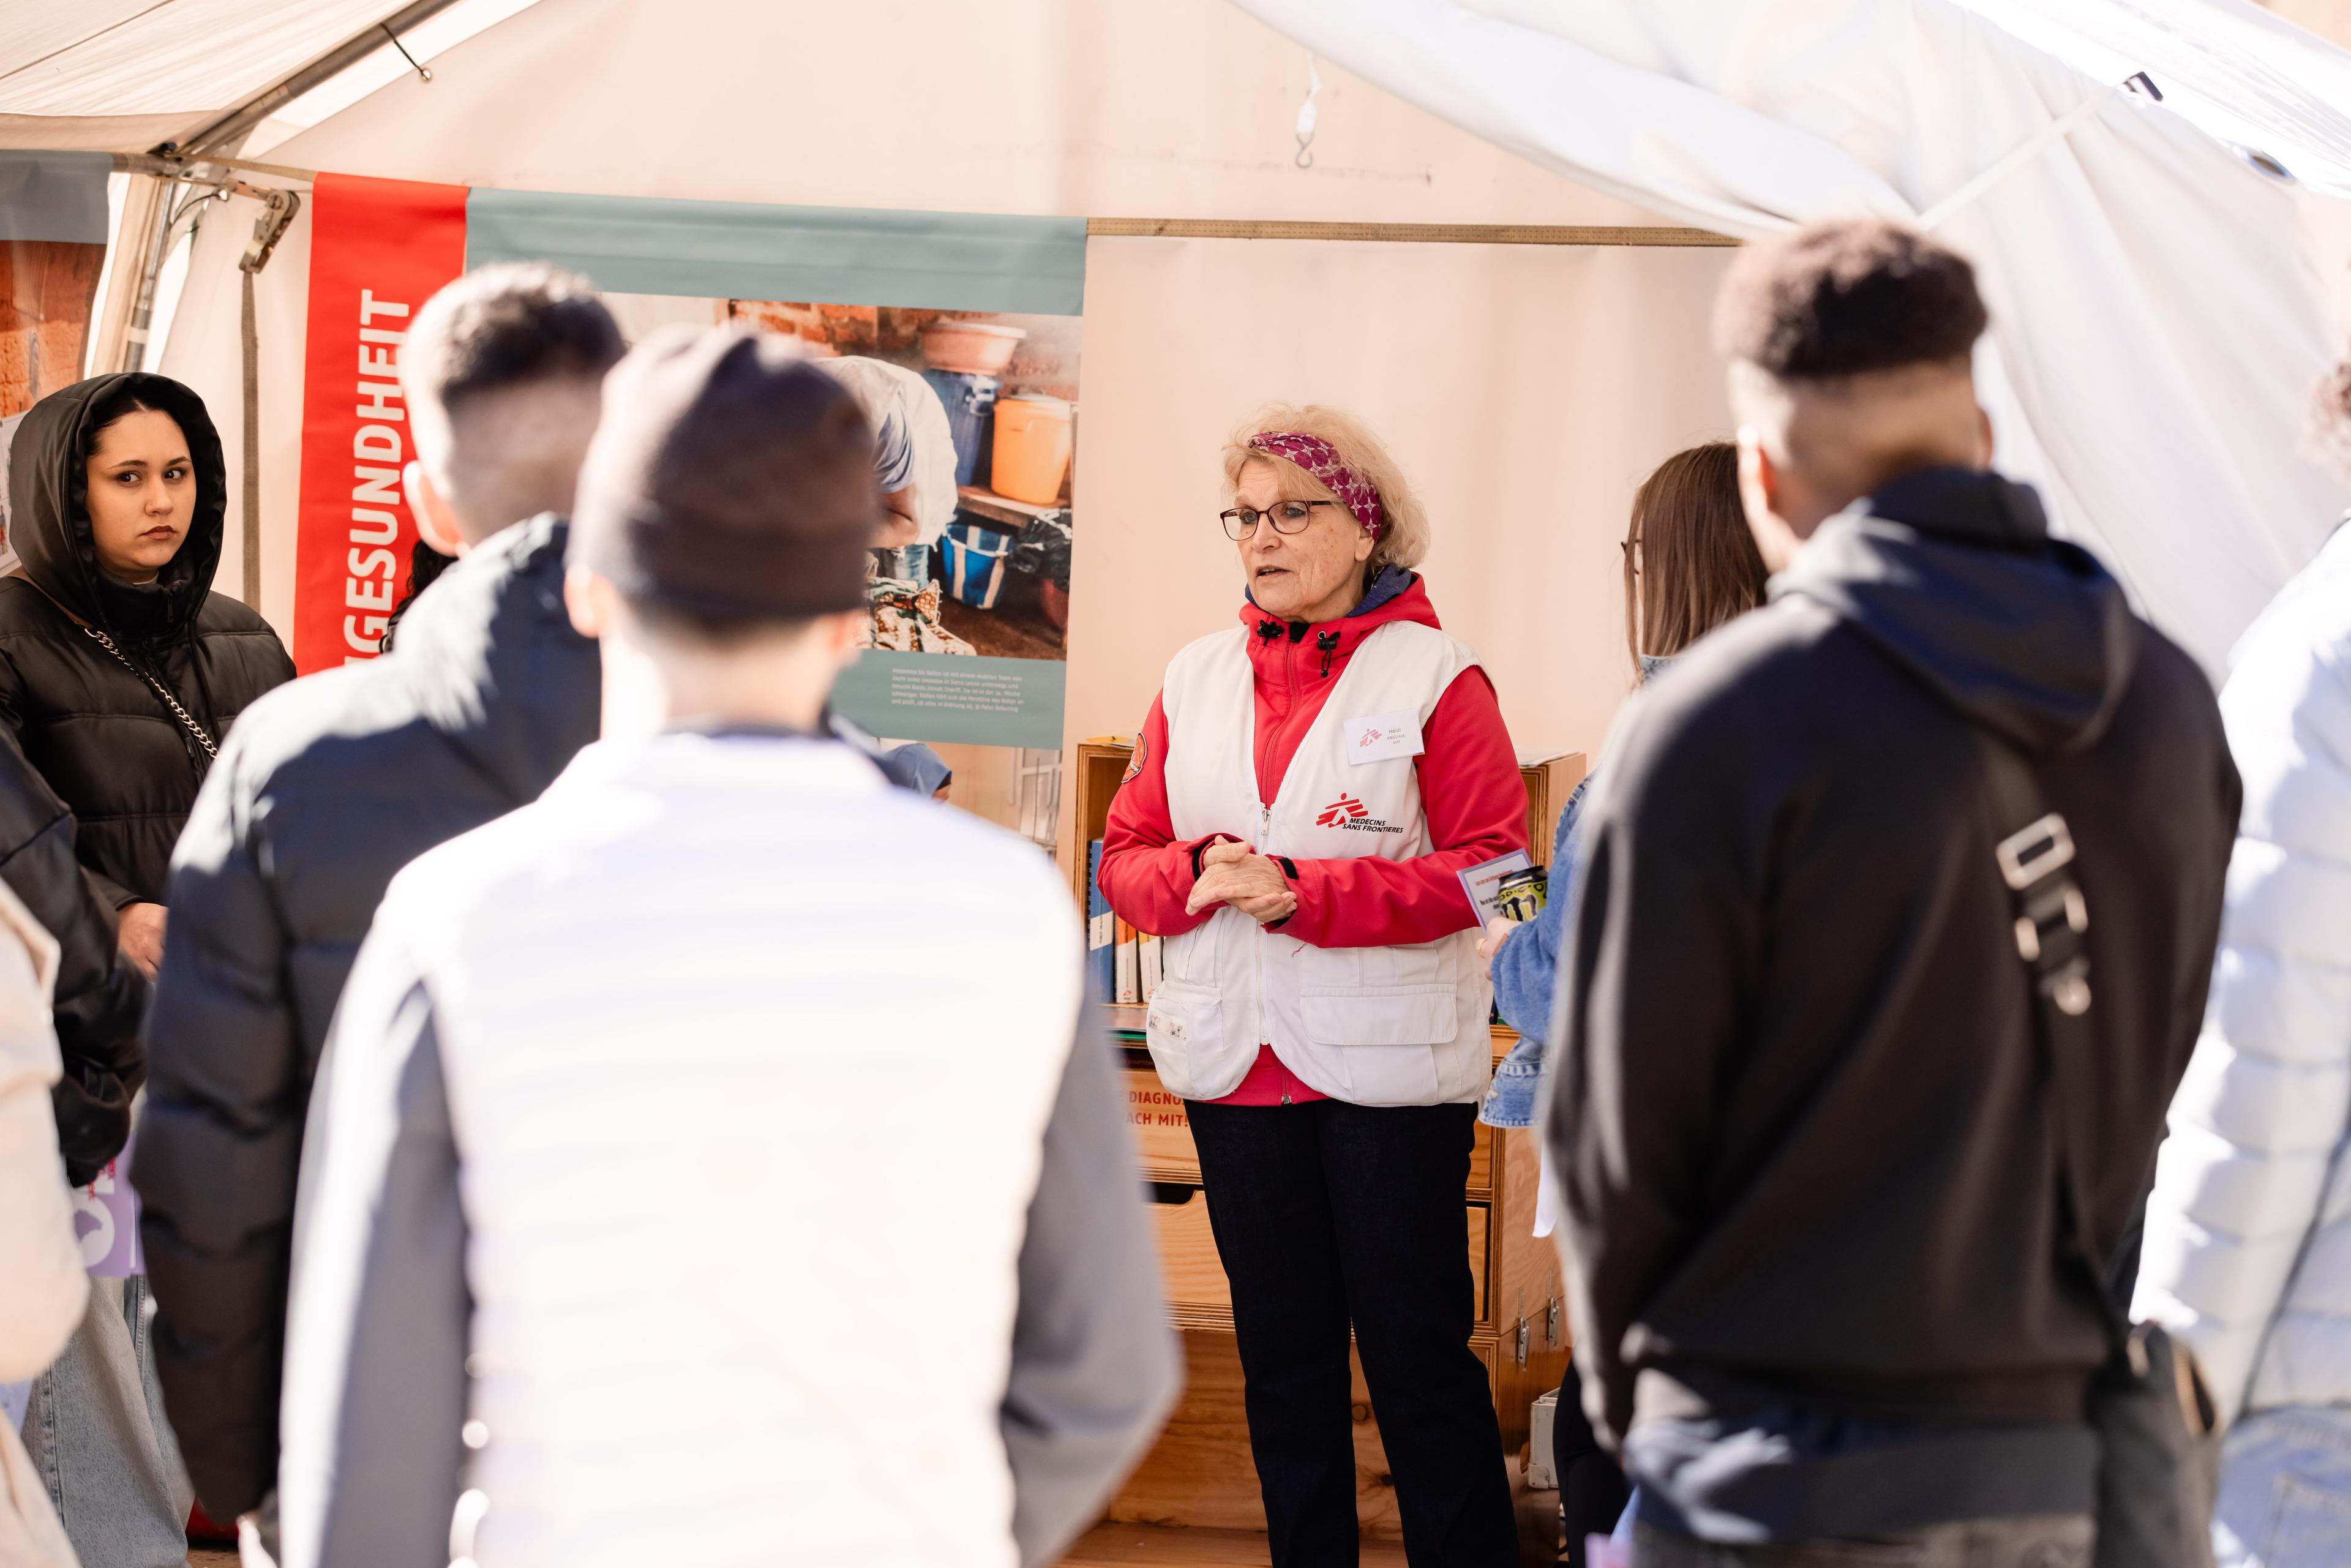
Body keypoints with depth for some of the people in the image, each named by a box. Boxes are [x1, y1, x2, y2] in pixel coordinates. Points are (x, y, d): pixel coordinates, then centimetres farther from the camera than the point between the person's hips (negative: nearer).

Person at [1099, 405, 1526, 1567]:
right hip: (1236, 1064, 5)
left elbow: (1487, 868, -12)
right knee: (1282, 1350, 11)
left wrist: (1305, 894, -19)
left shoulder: (1435, 677, -4)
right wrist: (1197, 876, -12)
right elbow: (1127, 857, 11)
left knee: (1417, 1350, -4)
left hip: (1387, 1065, -5)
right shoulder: (1195, 678, 11)